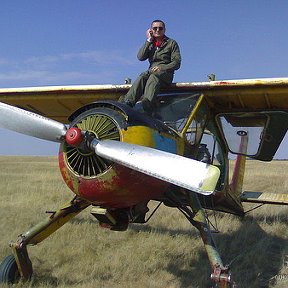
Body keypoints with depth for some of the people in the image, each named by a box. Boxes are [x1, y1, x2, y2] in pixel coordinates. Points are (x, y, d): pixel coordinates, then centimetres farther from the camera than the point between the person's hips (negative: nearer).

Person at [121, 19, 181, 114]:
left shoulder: (171, 43, 14)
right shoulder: (150, 43, 23)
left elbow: (176, 63, 2)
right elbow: (140, 57, 3)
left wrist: (162, 68, -14)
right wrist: (149, 40, 1)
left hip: (165, 73, -3)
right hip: (151, 71, 3)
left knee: (154, 76, -37)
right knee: (142, 77, -32)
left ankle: (146, 103, -63)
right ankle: (128, 102, -54)